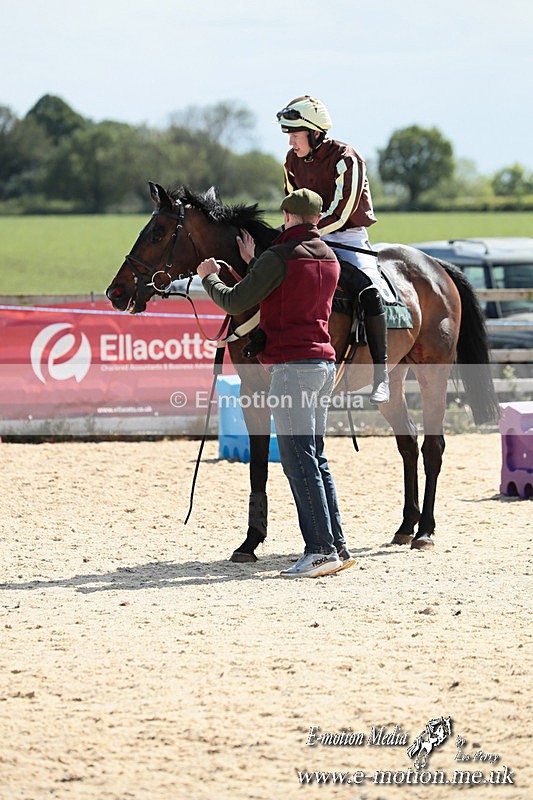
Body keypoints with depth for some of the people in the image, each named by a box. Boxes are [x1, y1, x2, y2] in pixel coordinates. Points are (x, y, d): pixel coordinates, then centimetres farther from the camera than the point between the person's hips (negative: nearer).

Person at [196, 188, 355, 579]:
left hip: (292, 366, -8)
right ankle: (337, 546, 12)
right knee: (314, 459, 14)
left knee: (299, 460, -8)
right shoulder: (329, 259, 14)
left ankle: (321, 549, -11)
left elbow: (235, 302, -6)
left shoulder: (279, 257, -10)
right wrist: (253, 262, 32)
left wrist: (209, 277, 13)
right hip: (324, 362, 8)